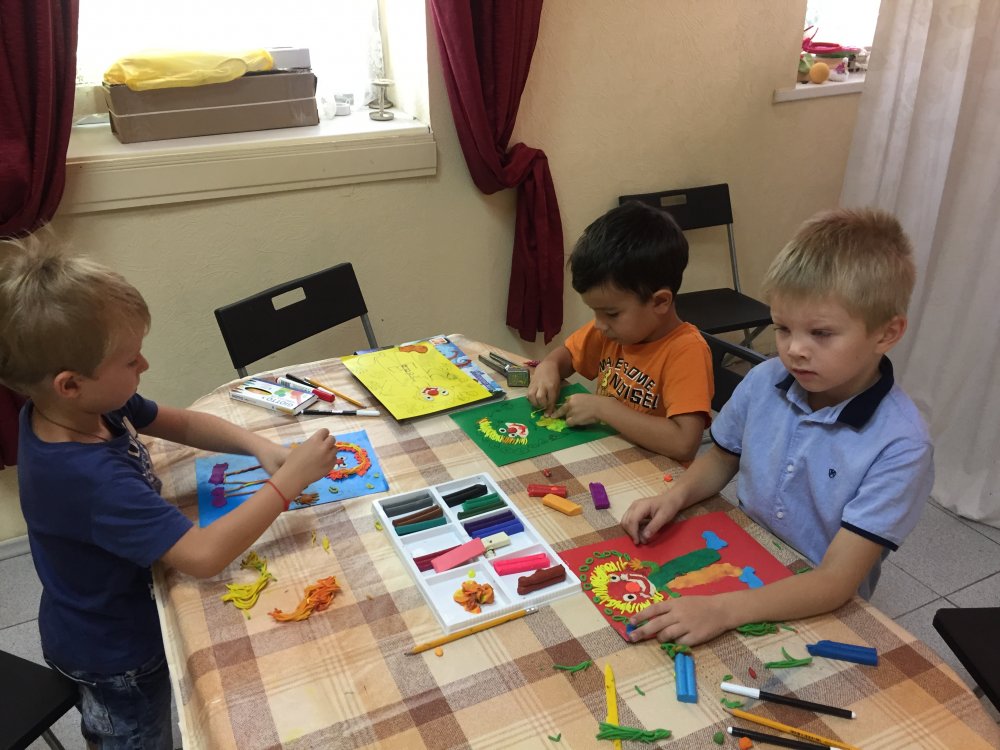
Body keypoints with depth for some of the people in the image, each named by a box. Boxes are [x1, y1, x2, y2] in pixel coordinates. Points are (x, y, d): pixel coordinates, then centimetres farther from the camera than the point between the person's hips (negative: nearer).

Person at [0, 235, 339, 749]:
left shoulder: (65, 408, -16)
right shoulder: (90, 477, -42)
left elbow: (181, 423, -5)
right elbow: (202, 555, -45)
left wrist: (259, 446, -20)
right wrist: (289, 480, -38)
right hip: (119, 653, -7)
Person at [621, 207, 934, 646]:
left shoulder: (899, 445, -21)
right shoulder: (765, 381, -9)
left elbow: (836, 581, -23)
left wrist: (724, 609, -36)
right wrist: (675, 496, -9)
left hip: (816, 610, -4)